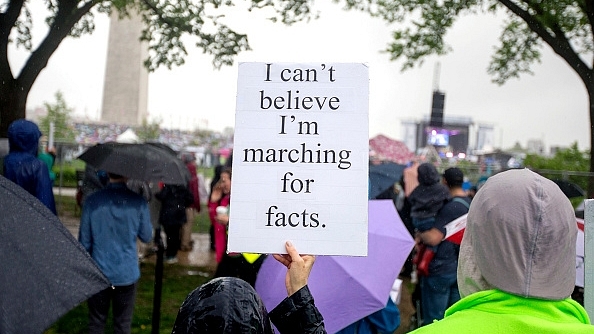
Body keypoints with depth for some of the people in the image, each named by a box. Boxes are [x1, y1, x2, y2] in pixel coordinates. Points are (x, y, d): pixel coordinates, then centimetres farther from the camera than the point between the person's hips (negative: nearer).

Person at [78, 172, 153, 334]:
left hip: (99, 272, 1)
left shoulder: (92, 200, -10)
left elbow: (84, 240, -3)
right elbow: (147, 236, 0)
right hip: (127, 274, -1)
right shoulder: (138, 202, -12)